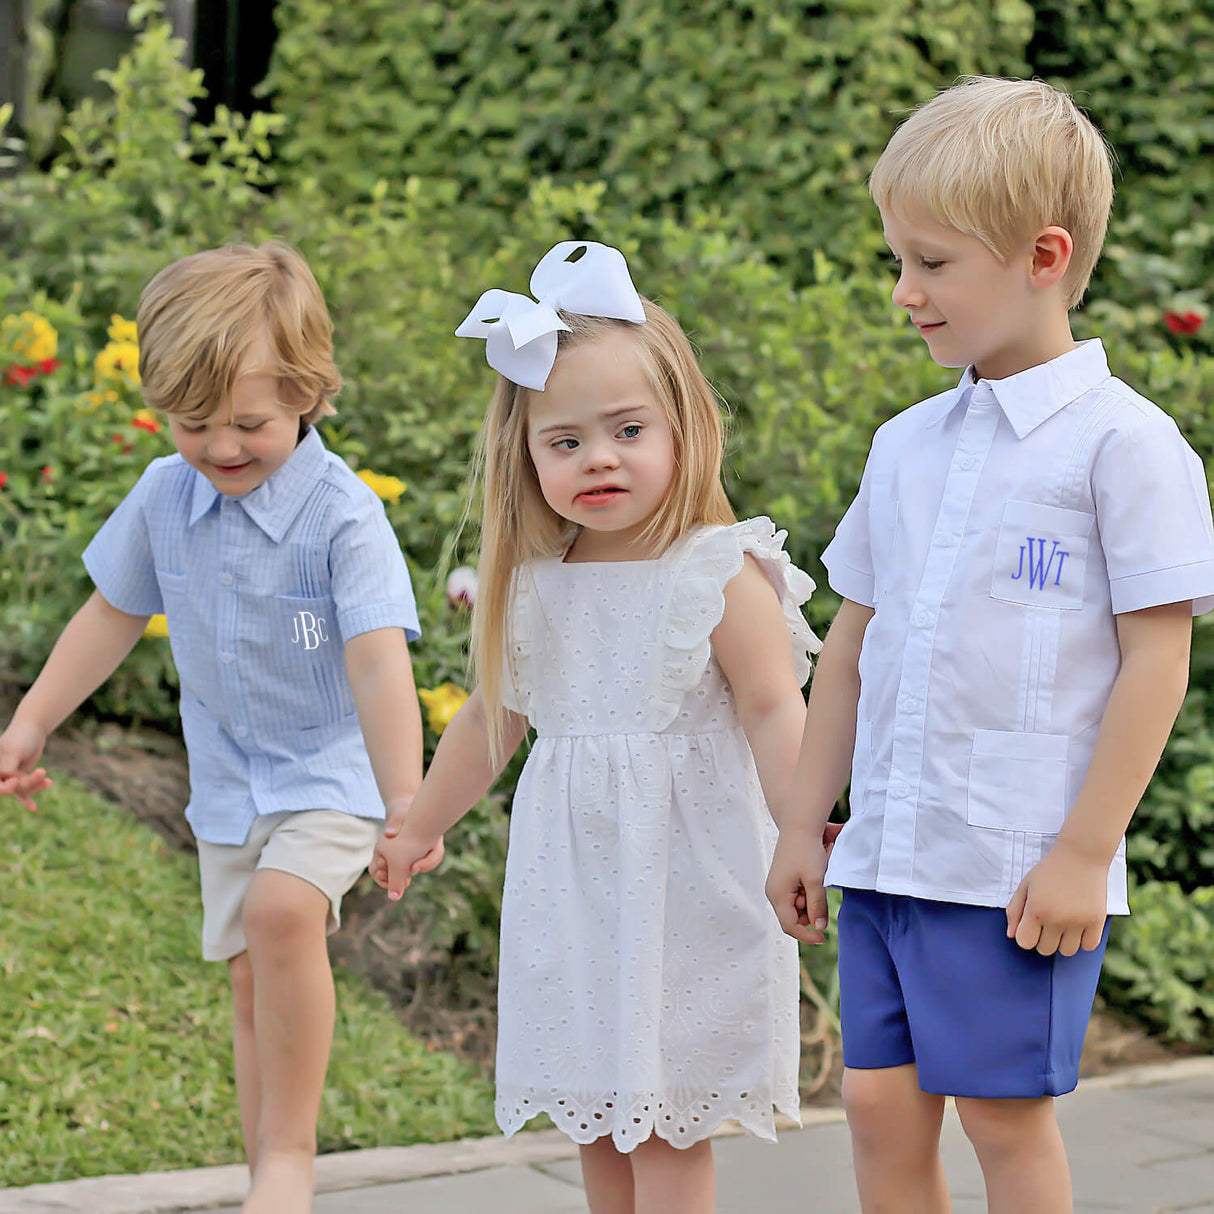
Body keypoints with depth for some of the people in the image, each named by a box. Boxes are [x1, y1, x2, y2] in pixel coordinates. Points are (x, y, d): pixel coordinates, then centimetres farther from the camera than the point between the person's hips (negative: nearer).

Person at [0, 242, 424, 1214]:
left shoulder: (343, 516, -21)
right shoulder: (164, 498, -4)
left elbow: (379, 662, -28)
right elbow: (114, 614, 11)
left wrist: (405, 804, -37)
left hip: (331, 773, -6)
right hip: (229, 779, 6)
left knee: (281, 912, -31)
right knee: (253, 986, 11)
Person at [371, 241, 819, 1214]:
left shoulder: (723, 577, -11)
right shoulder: (533, 585, 5)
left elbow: (774, 713, -13)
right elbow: (494, 715, 19)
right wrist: (419, 826, 29)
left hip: (685, 877, -6)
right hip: (570, 880, 6)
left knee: (666, 1129, -3)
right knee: (597, 1126, 11)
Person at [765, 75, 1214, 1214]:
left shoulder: (1122, 442, -8)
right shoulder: (906, 444, 12)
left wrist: (1083, 855, -13)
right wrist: (803, 824, 15)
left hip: (1022, 868, -6)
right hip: (886, 855, 6)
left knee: (1005, 1115, 1)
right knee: (881, 1103, 7)